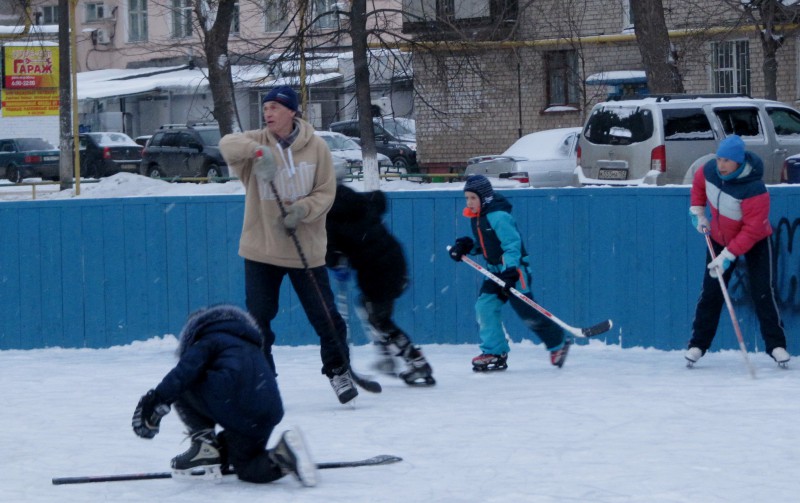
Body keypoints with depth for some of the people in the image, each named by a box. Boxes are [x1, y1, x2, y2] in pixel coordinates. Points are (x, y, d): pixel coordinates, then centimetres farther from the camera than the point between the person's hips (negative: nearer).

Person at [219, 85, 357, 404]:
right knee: (258, 318, 2)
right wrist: (257, 151, -39)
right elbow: (228, 145, -21)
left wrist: (303, 209, -21)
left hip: (306, 249, -1)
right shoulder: (257, 142, -2)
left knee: (325, 316, 2)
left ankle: (338, 370, 22)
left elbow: (326, 193, -2)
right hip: (261, 249, 1)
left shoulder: (316, 147, -3)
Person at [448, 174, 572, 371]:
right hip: (495, 270, 9)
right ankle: (494, 353, 2)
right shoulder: (475, 217, 8)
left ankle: (559, 342, 14)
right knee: (484, 307, -3)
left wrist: (510, 272, -31)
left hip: (514, 269, -9)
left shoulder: (498, 216, -21)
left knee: (527, 312, -4)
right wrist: (465, 246, 2)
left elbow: (512, 244, -24)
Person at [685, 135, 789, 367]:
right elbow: (698, 184, 8)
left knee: (762, 293, -10)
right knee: (711, 292, 2)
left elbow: (752, 231, -32)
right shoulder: (709, 171, -19)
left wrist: (728, 256, -34)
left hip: (755, 242, -4)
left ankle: (776, 346, -1)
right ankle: (698, 344, 8)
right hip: (720, 238, 4)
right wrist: (697, 212, 1)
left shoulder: (754, 190, -37)